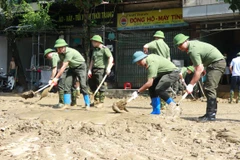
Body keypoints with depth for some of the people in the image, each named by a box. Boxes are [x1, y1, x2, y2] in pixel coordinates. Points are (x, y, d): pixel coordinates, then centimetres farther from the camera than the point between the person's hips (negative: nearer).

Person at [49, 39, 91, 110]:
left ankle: (87, 104, -7)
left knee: (83, 85, -16)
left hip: (80, 67, -7)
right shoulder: (60, 53, -6)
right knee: (67, 84, -6)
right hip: (72, 67, 7)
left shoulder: (69, 52, -31)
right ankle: (66, 103, -2)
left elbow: (64, 67, -32)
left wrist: (56, 78, -31)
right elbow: (61, 65, -1)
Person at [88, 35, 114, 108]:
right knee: (91, 83, 11)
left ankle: (101, 102, 2)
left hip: (101, 69, -8)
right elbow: (92, 60, 16)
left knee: (100, 85, -8)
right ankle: (96, 101, 23)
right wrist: (90, 70, 7)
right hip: (94, 69, 8)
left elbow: (111, 58, -14)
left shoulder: (104, 49, -5)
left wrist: (108, 68, -22)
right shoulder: (94, 50, 18)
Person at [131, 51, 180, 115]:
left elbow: (149, 83, -32)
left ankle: (173, 106, -11)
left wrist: (138, 92, -28)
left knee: (159, 89, -28)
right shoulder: (148, 57, -1)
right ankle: (156, 110, 8)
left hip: (172, 73, -11)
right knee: (152, 88, 2)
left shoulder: (151, 64, -29)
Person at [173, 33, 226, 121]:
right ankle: (212, 113, 17)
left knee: (210, 88, -18)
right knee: (210, 88, 13)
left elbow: (199, 70, -26)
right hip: (218, 62, 11)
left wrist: (191, 85, -24)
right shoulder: (193, 43, 7)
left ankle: (210, 115, -20)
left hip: (217, 63, -11)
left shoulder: (193, 50, -23)